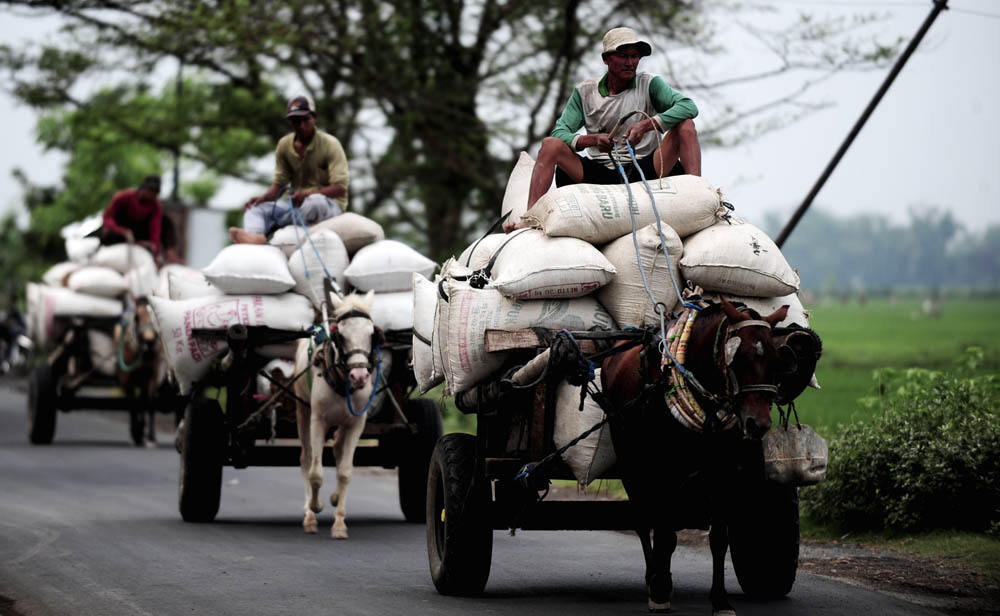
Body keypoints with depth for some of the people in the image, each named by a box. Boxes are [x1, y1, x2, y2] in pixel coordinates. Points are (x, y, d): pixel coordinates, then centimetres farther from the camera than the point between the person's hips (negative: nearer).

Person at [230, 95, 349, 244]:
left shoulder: (329, 144, -9)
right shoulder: (284, 145, 5)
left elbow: (340, 189, -16)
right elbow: (279, 183, 7)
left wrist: (308, 194, -31)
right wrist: (263, 198, -16)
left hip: (330, 204, -5)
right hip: (298, 203, 5)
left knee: (314, 202, -41)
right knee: (255, 208, -18)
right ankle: (255, 236, -53)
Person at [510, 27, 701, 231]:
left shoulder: (649, 84, 3)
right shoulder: (585, 92, 8)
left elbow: (689, 106, -12)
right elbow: (560, 132, 0)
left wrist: (647, 125, -27)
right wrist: (592, 140, -22)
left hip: (642, 172, -1)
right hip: (599, 174, 1)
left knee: (684, 125, -19)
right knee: (551, 145, -19)